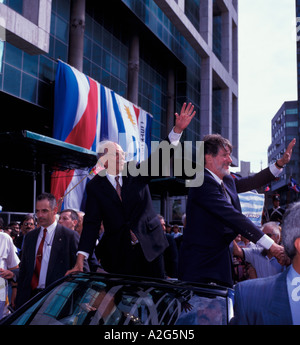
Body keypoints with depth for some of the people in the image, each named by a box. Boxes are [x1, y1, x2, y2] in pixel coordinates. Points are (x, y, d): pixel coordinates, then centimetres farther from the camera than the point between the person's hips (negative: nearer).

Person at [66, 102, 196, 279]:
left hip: (149, 245, 1)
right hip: (117, 253, -1)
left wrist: (178, 129, -26)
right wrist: (81, 258, -15)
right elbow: (92, 223, -6)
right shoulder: (95, 186, -2)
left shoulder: (136, 171, 2)